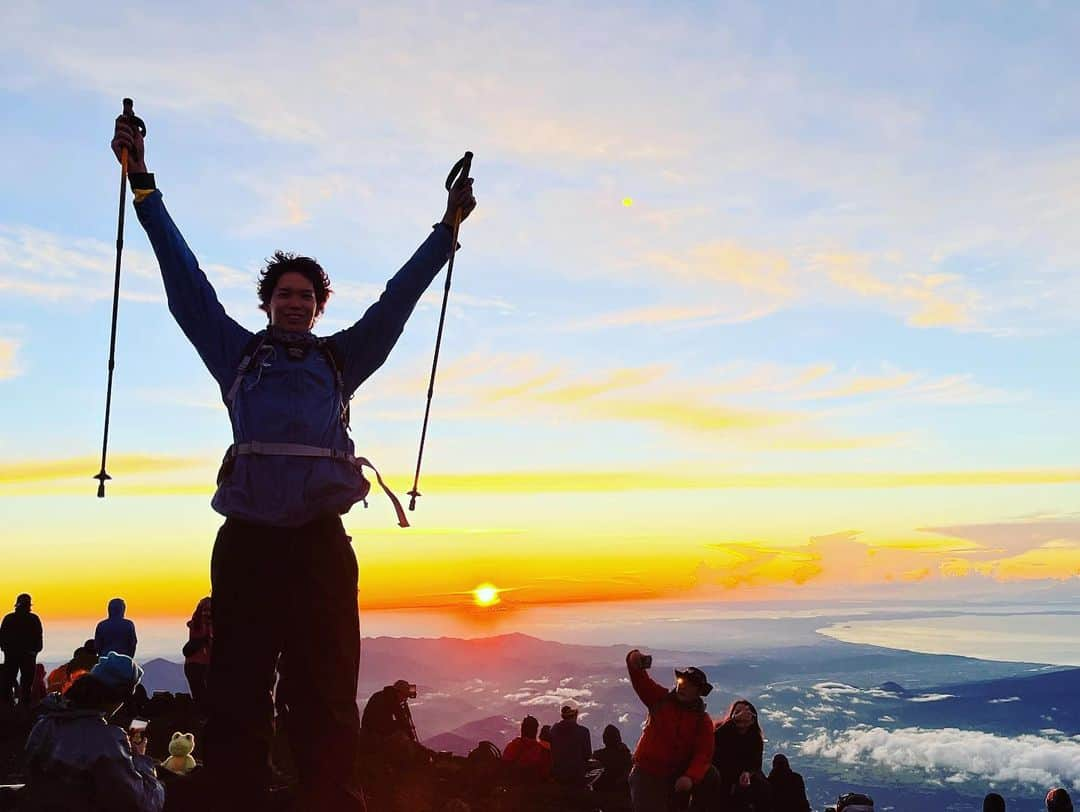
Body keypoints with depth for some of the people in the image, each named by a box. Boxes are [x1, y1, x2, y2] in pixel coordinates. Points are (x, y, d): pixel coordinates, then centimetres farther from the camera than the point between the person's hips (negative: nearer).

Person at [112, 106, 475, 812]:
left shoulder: (339, 358, 19)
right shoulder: (238, 354, 17)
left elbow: (398, 299, 18)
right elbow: (185, 279, 14)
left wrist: (448, 227, 17)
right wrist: (143, 184, 13)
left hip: (320, 541, 1)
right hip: (246, 542, 0)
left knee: (327, 698, 0)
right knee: (236, 699, -1)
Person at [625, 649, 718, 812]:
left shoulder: (703, 720, -4)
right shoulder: (660, 699, -1)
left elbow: (703, 754, -15)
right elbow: (641, 681, -14)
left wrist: (690, 777, -33)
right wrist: (634, 661, -37)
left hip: (679, 775, 1)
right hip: (648, 773, -1)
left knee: (710, 776, -20)